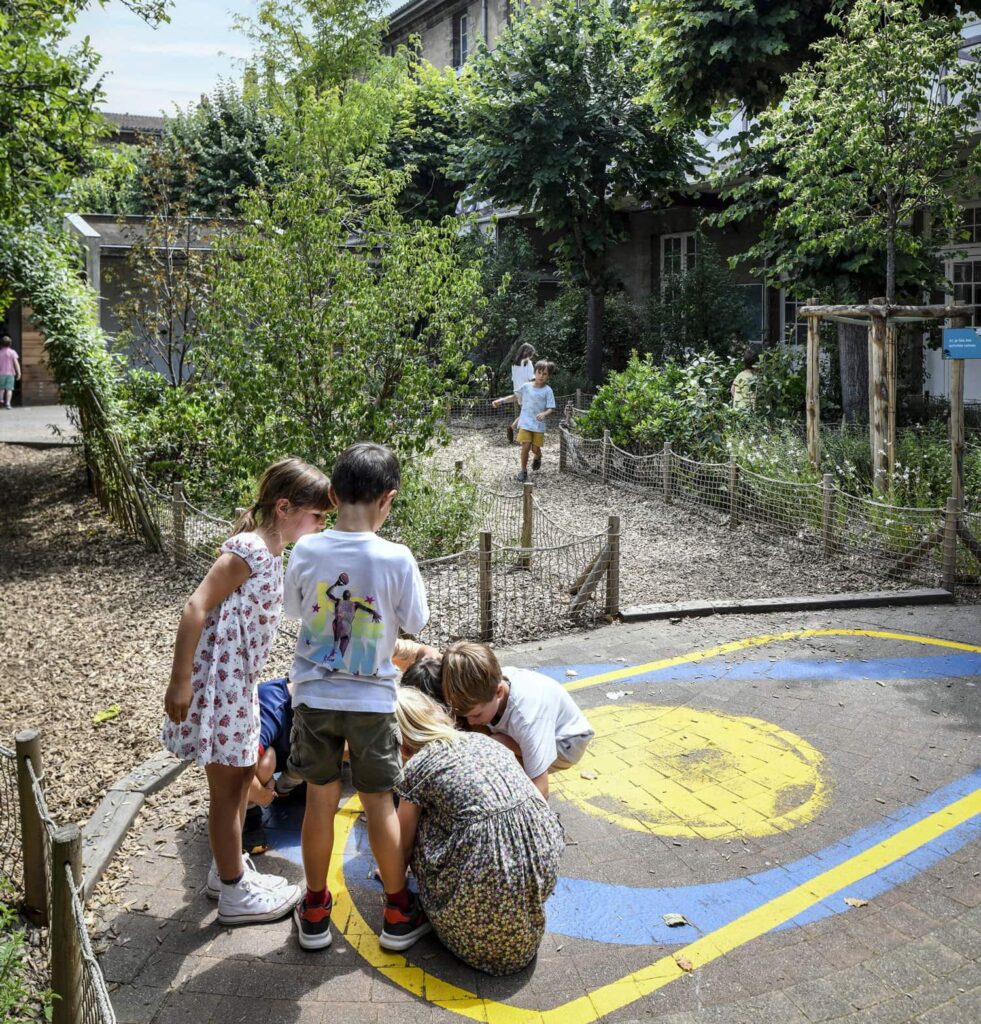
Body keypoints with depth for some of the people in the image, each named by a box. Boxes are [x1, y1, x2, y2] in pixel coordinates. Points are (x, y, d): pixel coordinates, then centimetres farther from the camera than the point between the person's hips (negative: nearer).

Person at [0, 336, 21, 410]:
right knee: (9, 389, -1)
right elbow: (16, 363, -11)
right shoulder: (12, 352, -5)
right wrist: (19, 373, -9)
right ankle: (7, 403, -9)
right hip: (10, 373, -2)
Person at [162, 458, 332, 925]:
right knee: (227, 786, 3)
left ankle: (228, 869, 37)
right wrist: (180, 682, -23)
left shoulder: (269, 551, 10)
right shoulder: (249, 550, -19)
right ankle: (235, 894, 17)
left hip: (239, 680, 10)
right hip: (217, 680, -10)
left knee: (243, 772, 20)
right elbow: (196, 607, -23)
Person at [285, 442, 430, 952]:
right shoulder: (396, 558, -19)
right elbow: (414, 622, -5)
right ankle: (399, 914, 27)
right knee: (379, 803, 12)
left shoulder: (305, 551, -12)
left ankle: (315, 912, 29)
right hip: (371, 700, -2)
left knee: (320, 800, 14)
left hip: (313, 696, 2)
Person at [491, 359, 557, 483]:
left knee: (535, 448, 3)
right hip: (525, 423, 1)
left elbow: (551, 409, -9)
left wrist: (544, 414, -30)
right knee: (526, 446, -11)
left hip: (539, 424, -1)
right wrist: (501, 400, 10)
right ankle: (523, 471, 6)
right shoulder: (526, 387, 0)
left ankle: (537, 457, 42)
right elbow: (516, 397, 18)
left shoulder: (547, 391, -6)